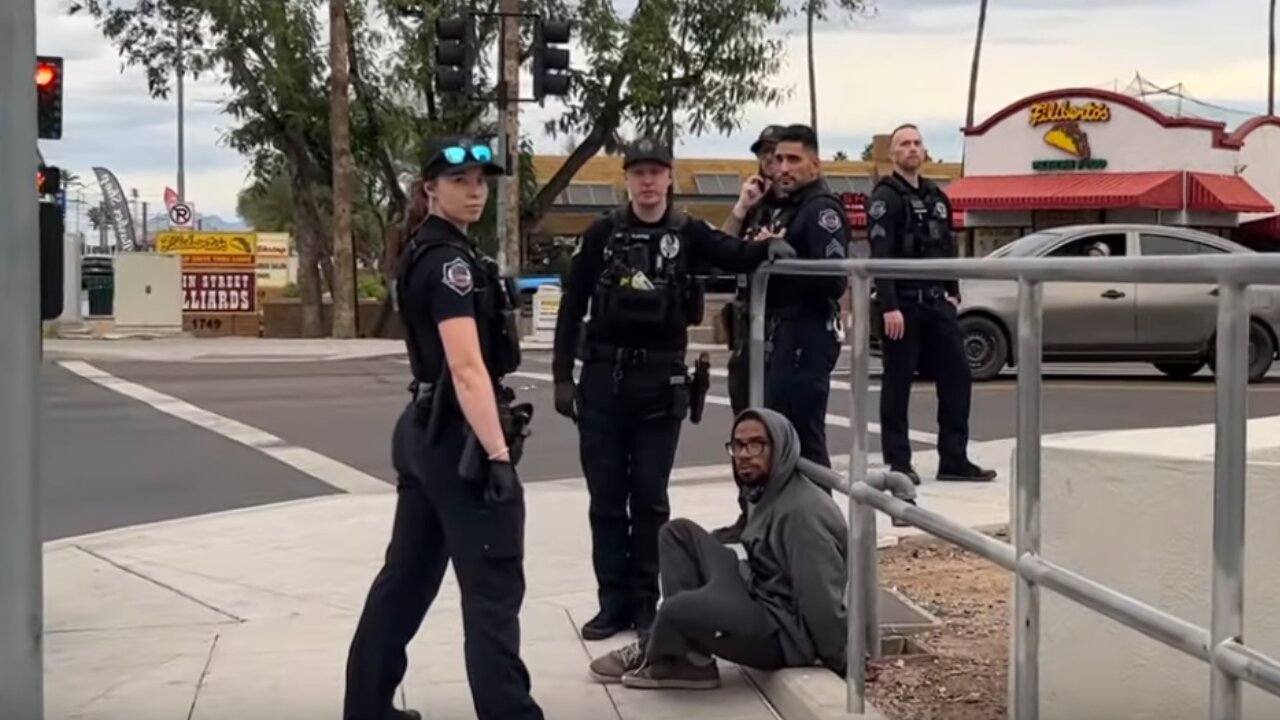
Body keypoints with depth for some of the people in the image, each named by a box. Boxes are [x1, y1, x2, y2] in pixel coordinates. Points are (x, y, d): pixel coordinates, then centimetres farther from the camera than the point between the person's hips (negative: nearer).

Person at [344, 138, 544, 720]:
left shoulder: (425, 253, 15)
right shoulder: (450, 260, -15)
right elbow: (468, 368, -24)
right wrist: (499, 453, -28)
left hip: (425, 430, 10)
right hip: (460, 436, -10)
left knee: (408, 573, 15)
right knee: (494, 587, -7)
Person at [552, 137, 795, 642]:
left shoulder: (687, 234, 3)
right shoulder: (602, 234, 4)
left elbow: (735, 256, -12)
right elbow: (572, 307, 5)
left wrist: (768, 246, -34)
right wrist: (562, 375, 1)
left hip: (661, 378, -1)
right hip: (603, 374, 1)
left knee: (649, 497, 4)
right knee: (606, 496, 5)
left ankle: (645, 601, 13)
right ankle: (613, 600, 13)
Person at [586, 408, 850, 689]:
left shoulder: (802, 512, -23)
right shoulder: (770, 494, 10)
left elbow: (822, 599, -24)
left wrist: (841, 664, -19)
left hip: (785, 633, -11)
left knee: (679, 608, -33)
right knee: (679, 533, 10)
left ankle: (657, 660, 5)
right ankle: (688, 658, 0)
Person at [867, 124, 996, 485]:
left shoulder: (936, 197, 16)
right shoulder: (886, 197, -7)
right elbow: (880, 256, -16)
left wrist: (953, 293, 11)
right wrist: (889, 307, -23)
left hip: (936, 302, 7)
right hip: (902, 303, -7)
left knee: (956, 377, 5)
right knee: (897, 384, 0)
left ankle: (954, 460, 11)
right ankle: (899, 464, 6)